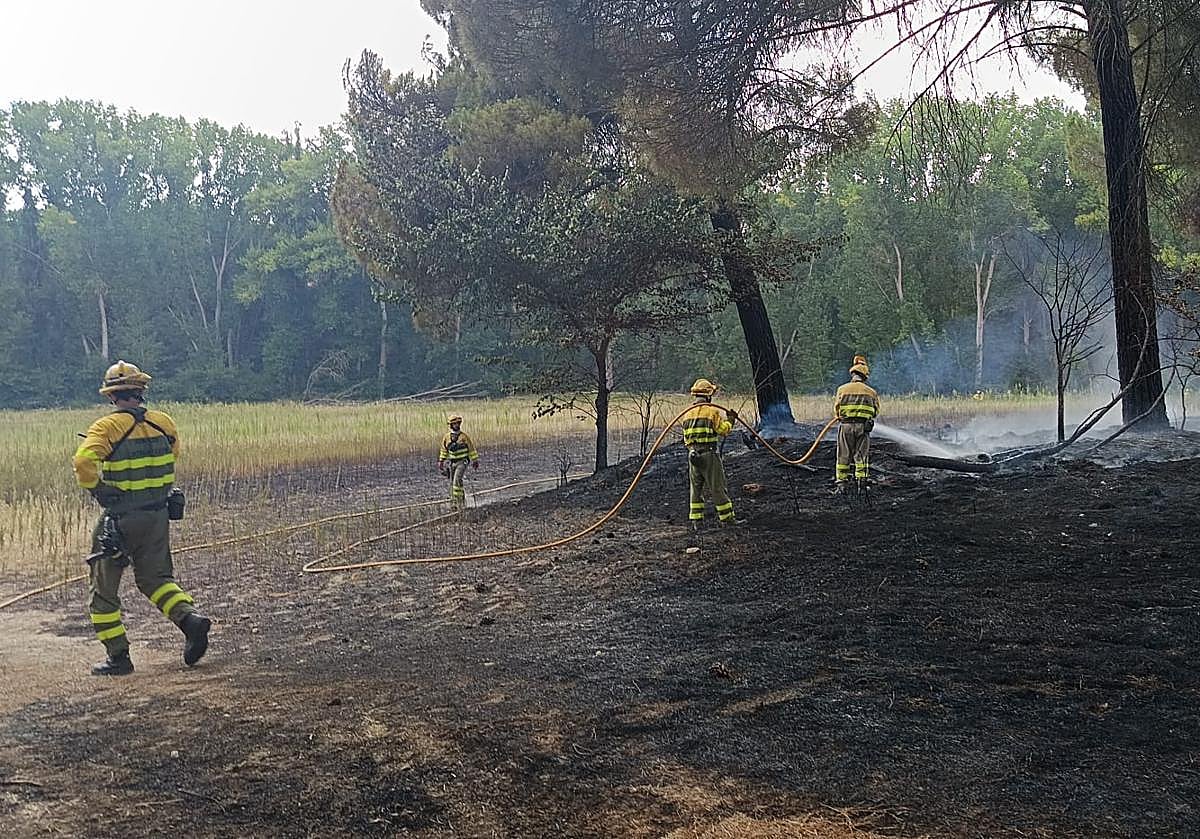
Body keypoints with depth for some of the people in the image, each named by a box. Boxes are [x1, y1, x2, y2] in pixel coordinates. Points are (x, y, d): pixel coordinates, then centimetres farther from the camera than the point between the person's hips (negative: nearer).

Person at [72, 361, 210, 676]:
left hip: (120, 519, -5)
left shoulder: (108, 426, -13)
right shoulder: (164, 423, 3)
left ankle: (118, 656, 11)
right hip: (159, 515, 5)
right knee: (155, 577, 20)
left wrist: (98, 490, -13)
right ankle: (190, 618, -4)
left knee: (102, 588, 11)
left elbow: (84, 461, -28)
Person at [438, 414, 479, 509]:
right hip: (451, 462, 4)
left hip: (462, 462, -4)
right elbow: (443, 451, 15)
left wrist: (475, 461, 3)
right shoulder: (446, 437, 4)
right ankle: (454, 503, 13)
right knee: (452, 483, 5)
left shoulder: (463, 435, -6)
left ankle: (458, 498, -18)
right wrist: (441, 462, 13)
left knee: (457, 479, -22)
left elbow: (471, 448, 1)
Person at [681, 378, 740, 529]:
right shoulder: (712, 411, -8)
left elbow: (686, 436, 13)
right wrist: (730, 419, 5)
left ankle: (695, 520, 11)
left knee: (696, 488, 11)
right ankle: (727, 518, 8)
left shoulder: (687, 413, 11)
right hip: (710, 454, -5)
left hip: (692, 454, 5)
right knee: (717, 487, 2)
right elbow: (723, 429, -10)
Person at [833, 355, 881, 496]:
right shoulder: (871, 392, 6)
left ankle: (841, 483, 4)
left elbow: (836, 409, 9)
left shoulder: (842, 389, 2)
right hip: (864, 426, 1)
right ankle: (862, 483, 6)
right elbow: (876, 412, 14)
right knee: (861, 456, 9)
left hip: (846, 425, -1)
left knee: (843, 456, 6)